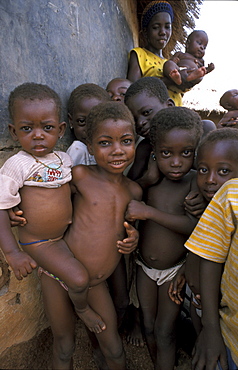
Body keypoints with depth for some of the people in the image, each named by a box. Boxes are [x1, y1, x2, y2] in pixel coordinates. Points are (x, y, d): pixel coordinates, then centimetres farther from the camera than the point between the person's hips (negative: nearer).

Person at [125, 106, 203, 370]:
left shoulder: (195, 181, -19)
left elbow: (192, 225, -29)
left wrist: (148, 212, -33)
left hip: (174, 269, -3)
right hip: (144, 265, 4)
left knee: (164, 332, 9)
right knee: (148, 327, 19)